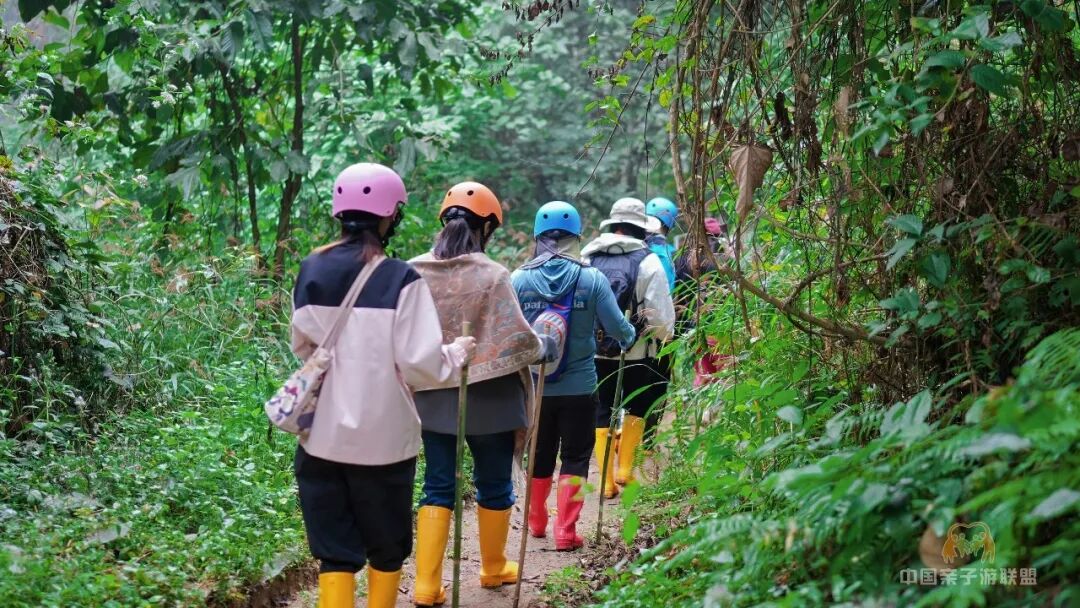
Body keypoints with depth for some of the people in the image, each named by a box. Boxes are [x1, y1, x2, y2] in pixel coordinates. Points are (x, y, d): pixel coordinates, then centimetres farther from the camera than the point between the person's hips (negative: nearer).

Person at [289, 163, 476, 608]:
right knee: (386, 548, 16)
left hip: (322, 437, 3)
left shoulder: (310, 272, 0)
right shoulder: (400, 280, -13)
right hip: (382, 439, -3)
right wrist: (457, 353, 5)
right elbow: (419, 363, -14)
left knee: (334, 552, 8)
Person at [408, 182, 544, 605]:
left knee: (437, 487, 11)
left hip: (431, 397, 3)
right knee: (493, 485, 16)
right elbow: (517, 339, -15)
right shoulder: (492, 276, -15)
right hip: (487, 398, -3)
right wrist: (545, 344, 5)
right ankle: (494, 568, 33)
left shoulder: (414, 273, -5)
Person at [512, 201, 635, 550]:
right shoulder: (592, 279, -10)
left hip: (533, 386, 2)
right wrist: (629, 336, 15)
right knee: (575, 458, 9)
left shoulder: (518, 279, -8)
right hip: (579, 387, -2)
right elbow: (616, 326, -8)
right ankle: (565, 531, 4)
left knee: (540, 456, 19)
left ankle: (536, 522, 34)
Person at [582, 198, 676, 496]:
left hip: (595, 351, 2)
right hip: (636, 351, -2)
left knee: (601, 413, 8)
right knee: (637, 407, 18)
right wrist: (664, 335, 11)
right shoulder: (647, 261, -8)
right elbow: (661, 313, -9)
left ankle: (606, 481, 7)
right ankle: (624, 469, 18)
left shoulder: (588, 259, 1)